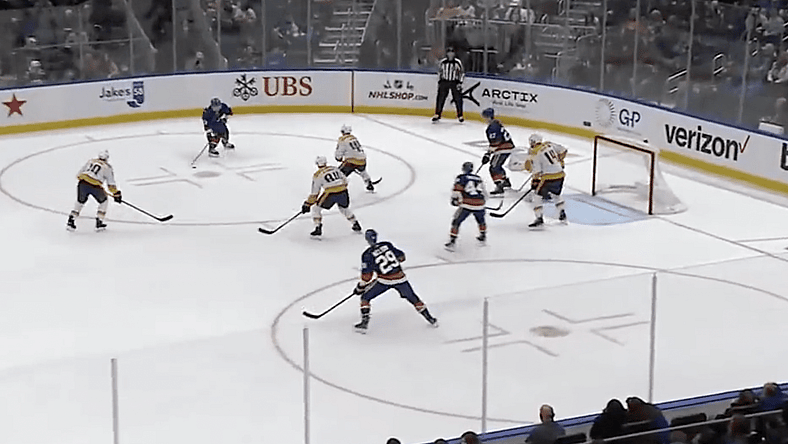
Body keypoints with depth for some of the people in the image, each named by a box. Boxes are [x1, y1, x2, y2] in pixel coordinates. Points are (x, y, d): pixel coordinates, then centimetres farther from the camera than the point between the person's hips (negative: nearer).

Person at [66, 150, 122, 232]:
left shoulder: (90, 161, 23)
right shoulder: (108, 167, 14)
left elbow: (79, 175, 23)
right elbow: (111, 184, 13)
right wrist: (116, 194, 23)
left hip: (82, 183, 3)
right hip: (95, 187, -3)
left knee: (80, 202, 26)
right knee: (103, 202, 22)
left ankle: (70, 222, 15)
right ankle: (99, 223, 17)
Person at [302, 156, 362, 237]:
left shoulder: (317, 175, 6)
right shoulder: (334, 168, 18)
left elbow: (314, 193, 4)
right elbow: (345, 180, 20)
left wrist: (307, 204, 11)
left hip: (330, 194, -5)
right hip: (343, 192, 5)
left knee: (316, 208, 14)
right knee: (344, 208, 32)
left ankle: (318, 229, 3)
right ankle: (356, 226, 35)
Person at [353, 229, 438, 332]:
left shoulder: (367, 255, -4)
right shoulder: (387, 245, 7)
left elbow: (366, 276, -5)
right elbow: (401, 256, 17)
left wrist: (359, 288, 8)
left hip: (384, 281, -4)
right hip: (400, 278, 4)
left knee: (365, 297, 13)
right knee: (413, 298, 21)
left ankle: (364, 323, 2)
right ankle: (430, 319, 25)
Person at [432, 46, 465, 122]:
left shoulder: (458, 62, -5)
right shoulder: (443, 62, 1)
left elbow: (462, 73, 1)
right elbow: (439, 72, 14)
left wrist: (460, 83, -6)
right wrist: (439, 82, 9)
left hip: (454, 83, -1)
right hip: (444, 81, 1)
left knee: (458, 98, -4)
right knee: (440, 98, -2)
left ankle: (460, 115, 7)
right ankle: (437, 115, 7)